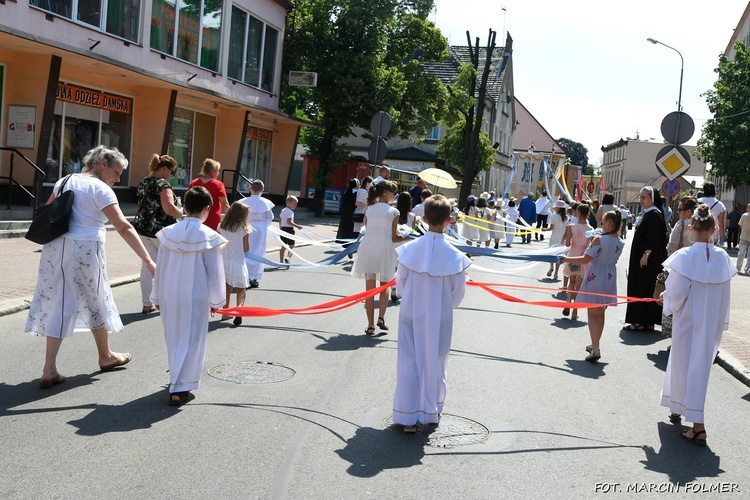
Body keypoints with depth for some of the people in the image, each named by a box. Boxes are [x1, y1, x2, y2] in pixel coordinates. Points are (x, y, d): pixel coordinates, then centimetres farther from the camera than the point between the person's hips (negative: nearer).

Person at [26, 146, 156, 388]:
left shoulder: (64, 181, 11)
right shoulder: (100, 189, -11)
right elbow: (124, 227, -19)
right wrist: (148, 261, -22)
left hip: (56, 247, 6)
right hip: (84, 250, -6)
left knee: (58, 303, 7)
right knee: (96, 301, 13)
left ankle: (49, 370, 2)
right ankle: (105, 357, 32)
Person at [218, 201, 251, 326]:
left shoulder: (221, 226, 1)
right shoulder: (244, 228, -10)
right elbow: (246, 249, -5)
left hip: (223, 261, 4)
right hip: (237, 263, -4)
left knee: (227, 288, 21)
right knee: (240, 290, 6)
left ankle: (225, 313, 26)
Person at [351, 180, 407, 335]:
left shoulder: (369, 210, 9)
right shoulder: (393, 212, -2)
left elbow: (367, 231, 8)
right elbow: (393, 238, 0)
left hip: (367, 248, 3)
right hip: (384, 249, -3)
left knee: (369, 288, 6)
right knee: (384, 285, 16)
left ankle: (370, 325, 7)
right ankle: (381, 318, -2)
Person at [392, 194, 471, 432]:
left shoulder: (410, 249, -12)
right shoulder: (454, 255, -15)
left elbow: (400, 283, -1)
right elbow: (458, 293, -6)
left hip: (411, 314, 1)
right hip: (439, 318, -1)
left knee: (409, 361, 9)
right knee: (434, 362, 15)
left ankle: (408, 416, 12)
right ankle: (430, 411, 28)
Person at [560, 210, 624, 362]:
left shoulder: (599, 239, -18)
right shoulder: (620, 243, 1)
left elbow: (585, 259, -20)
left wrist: (566, 259, -11)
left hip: (595, 278, -6)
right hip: (610, 279, 6)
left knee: (593, 313, -3)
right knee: (600, 313, 18)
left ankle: (595, 348, -14)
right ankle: (595, 345, 32)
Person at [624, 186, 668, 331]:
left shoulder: (655, 215, -14)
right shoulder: (647, 214, 15)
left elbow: (653, 238, -21)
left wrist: (646, 255, -25)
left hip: (649, 259, -10)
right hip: (639, 257, 10)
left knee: (645, 290, -6)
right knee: (638, 288, 10)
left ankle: (643, 322, -2)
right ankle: (640, 321, 14)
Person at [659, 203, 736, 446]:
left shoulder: (685, 256, -17)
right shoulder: (722, 257, -3)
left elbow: (677, 291, -17)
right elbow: (724, 296, 5)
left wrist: (666, 298, 4)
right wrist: (720, 321, 15)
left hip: (689, 319, -4)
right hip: (712, 322, 5)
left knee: (686, 365, 3)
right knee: (701, 364, 18)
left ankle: (698, 427, 0)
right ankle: (678, 408, 35)